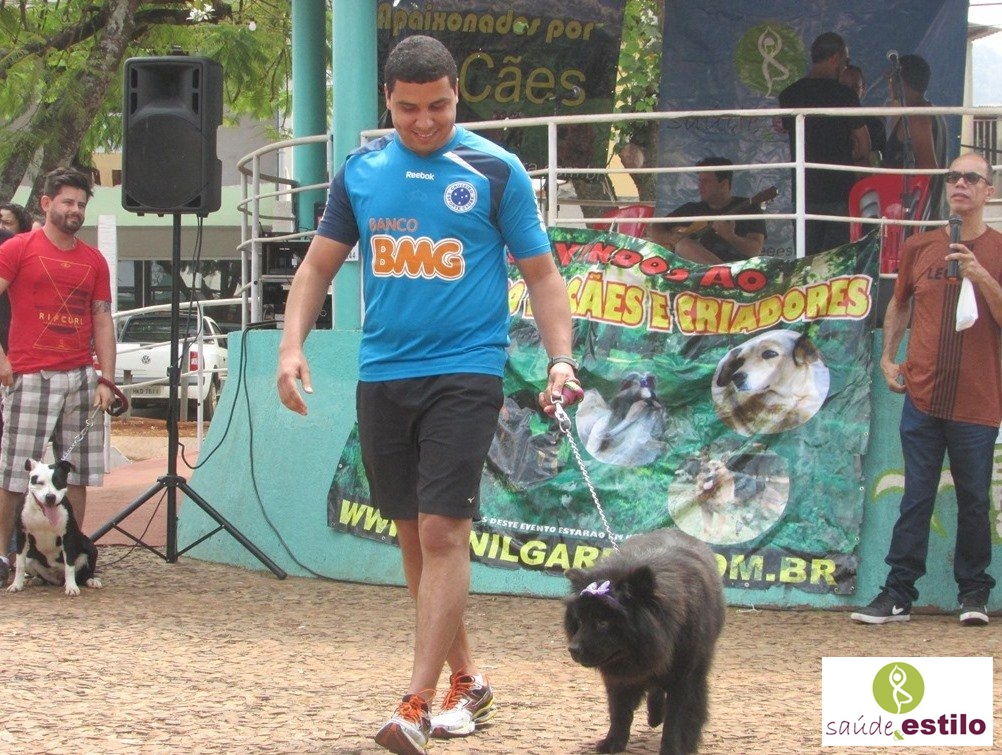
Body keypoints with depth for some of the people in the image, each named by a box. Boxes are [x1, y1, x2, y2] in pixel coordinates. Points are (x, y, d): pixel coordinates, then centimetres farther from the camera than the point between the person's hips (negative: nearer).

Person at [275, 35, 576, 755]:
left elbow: (541, 273, 1)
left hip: (465, 371, -4)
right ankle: (467, 681, 23)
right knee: (413, 536, 9)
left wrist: (561, 358, -11)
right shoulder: (361, 171, 8)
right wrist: (293, 343, -2)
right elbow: (319, 264, 13)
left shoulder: (495, 170, -2)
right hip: (382, 373, 5)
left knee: (442, 532, -13)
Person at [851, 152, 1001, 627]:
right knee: (916, 499, 3)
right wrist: (888, 357, 14)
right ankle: (898, 595, 4)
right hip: (923, 394, 2)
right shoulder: (919, 248, 8)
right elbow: (899, 306, 22)